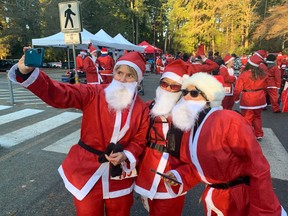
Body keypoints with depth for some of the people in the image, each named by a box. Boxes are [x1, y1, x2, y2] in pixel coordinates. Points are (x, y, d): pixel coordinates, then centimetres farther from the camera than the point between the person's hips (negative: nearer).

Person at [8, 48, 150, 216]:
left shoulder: (142, 109, -5)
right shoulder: (94, 94, -11)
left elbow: (140, 141, -2)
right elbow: (58, 94, -19)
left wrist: (126, 156, -20)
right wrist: (27, 73, -33)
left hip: (119, 176, 2)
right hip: (87, 171, -1)